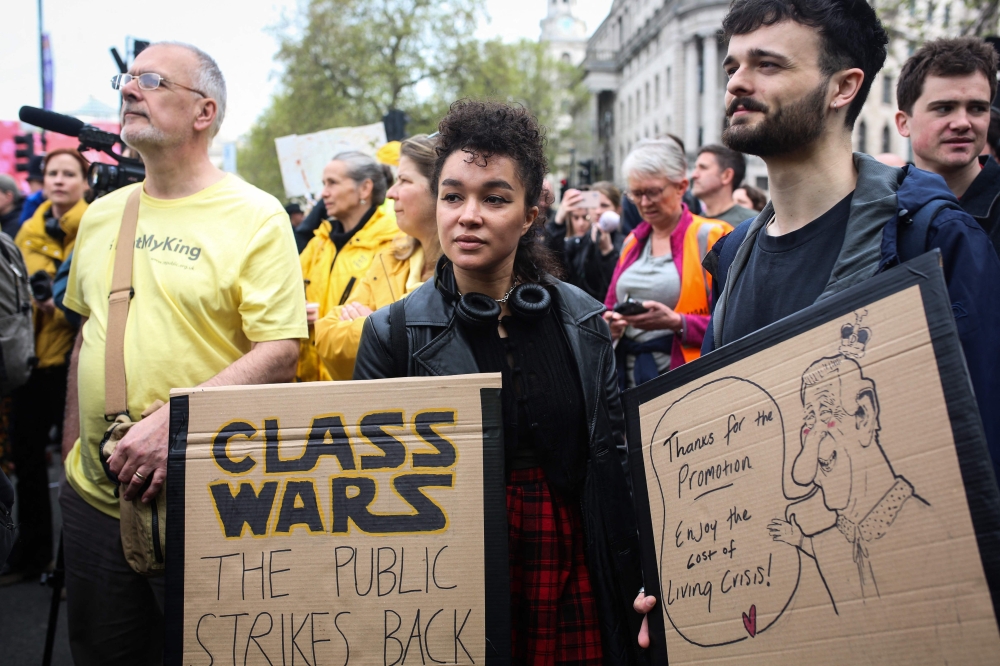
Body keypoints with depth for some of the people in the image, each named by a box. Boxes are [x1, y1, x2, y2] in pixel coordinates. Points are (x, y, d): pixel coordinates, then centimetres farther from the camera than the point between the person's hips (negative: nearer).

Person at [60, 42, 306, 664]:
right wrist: (73, 451, 16)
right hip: (95, 495, 6)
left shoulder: (256, 217, -9)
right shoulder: (102, 215, 10)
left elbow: (280, 355, -15)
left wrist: (173, 424, -24)